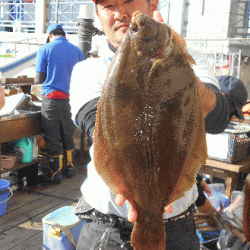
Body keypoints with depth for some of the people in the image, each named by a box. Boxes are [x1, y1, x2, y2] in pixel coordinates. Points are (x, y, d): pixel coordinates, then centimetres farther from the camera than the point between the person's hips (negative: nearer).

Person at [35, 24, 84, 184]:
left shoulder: (45, 49, -4)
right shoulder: (74, 50, 7)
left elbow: (39, 79, -6)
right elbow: (81, 58, 31)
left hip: (50, 98, -4)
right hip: (65, 98, 4)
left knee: (52, 136, 1)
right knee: (67, 134, 16)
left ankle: (55, 174, 8)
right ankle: (70, 167, 27)